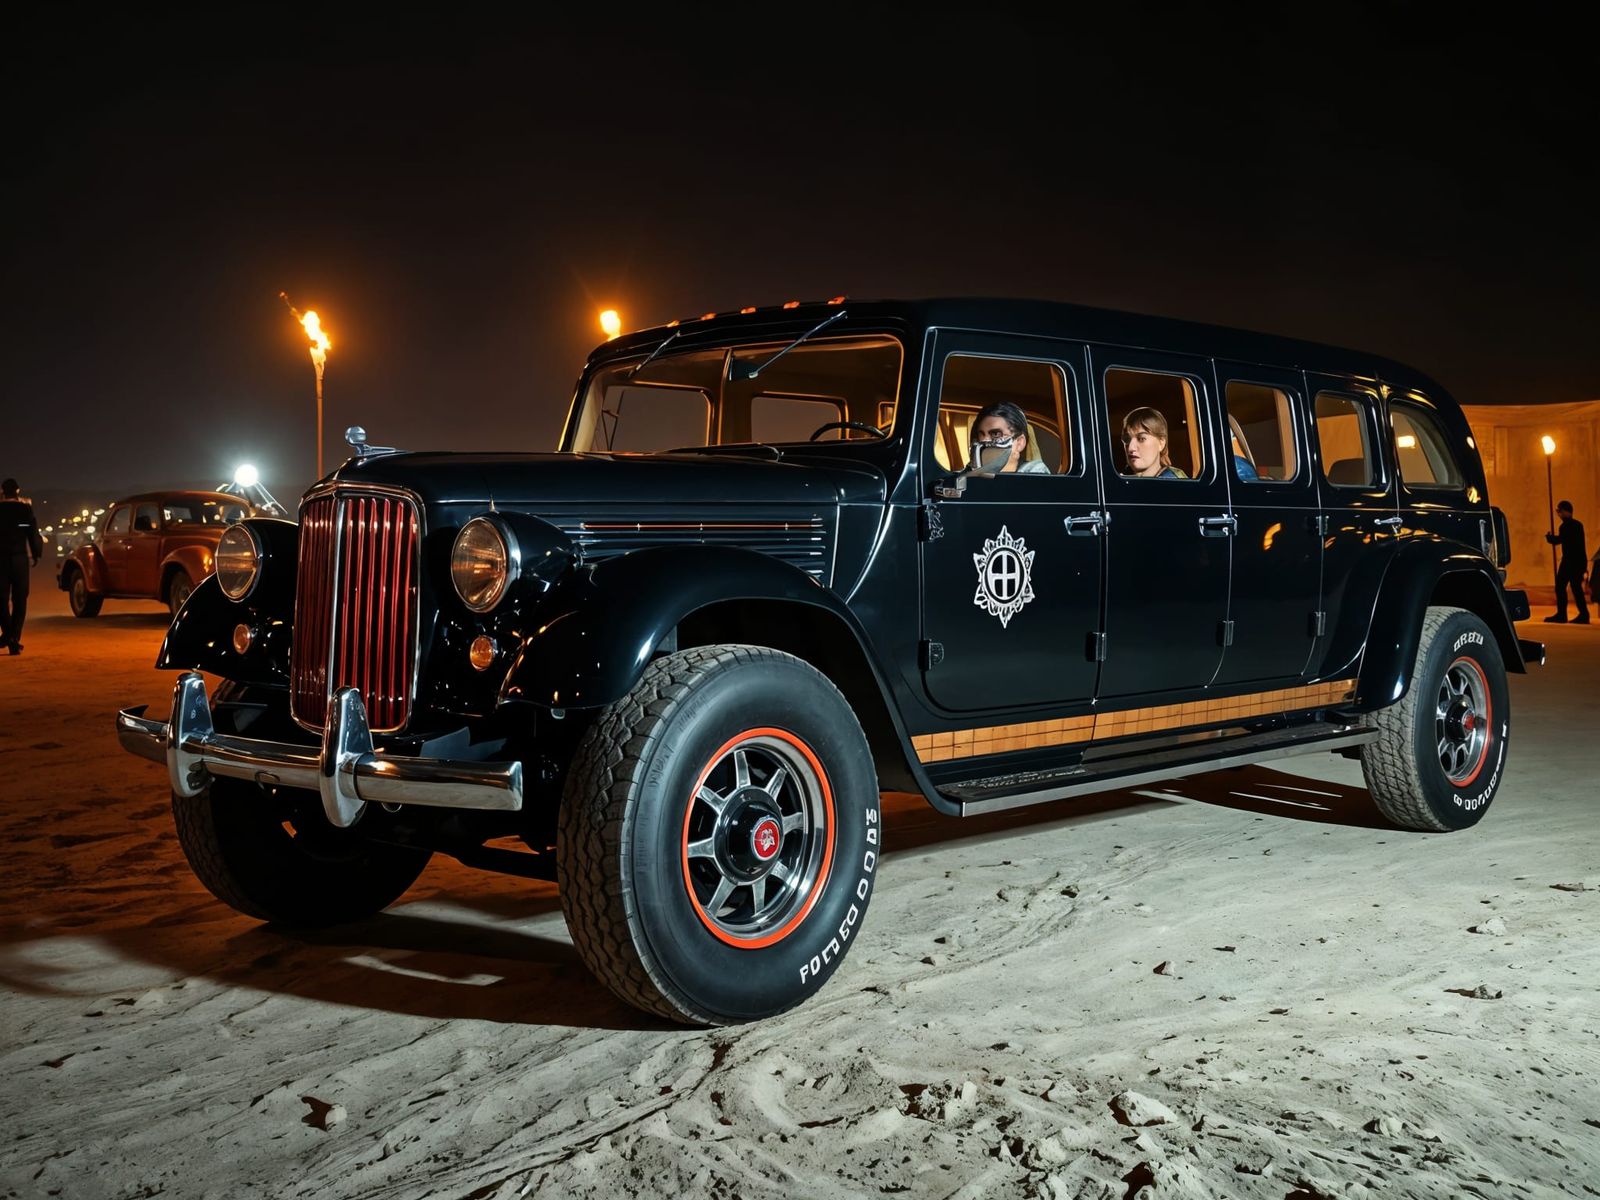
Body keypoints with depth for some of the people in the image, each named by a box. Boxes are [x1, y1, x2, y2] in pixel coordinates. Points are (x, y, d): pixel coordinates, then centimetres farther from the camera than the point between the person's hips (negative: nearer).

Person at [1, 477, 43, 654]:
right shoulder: (25, 509, -3)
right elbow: (33, 534, -3)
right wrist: (36, 555, 8)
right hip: (20, 558, 0)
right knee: (19, 600, 5)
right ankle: (14, 639, -1)